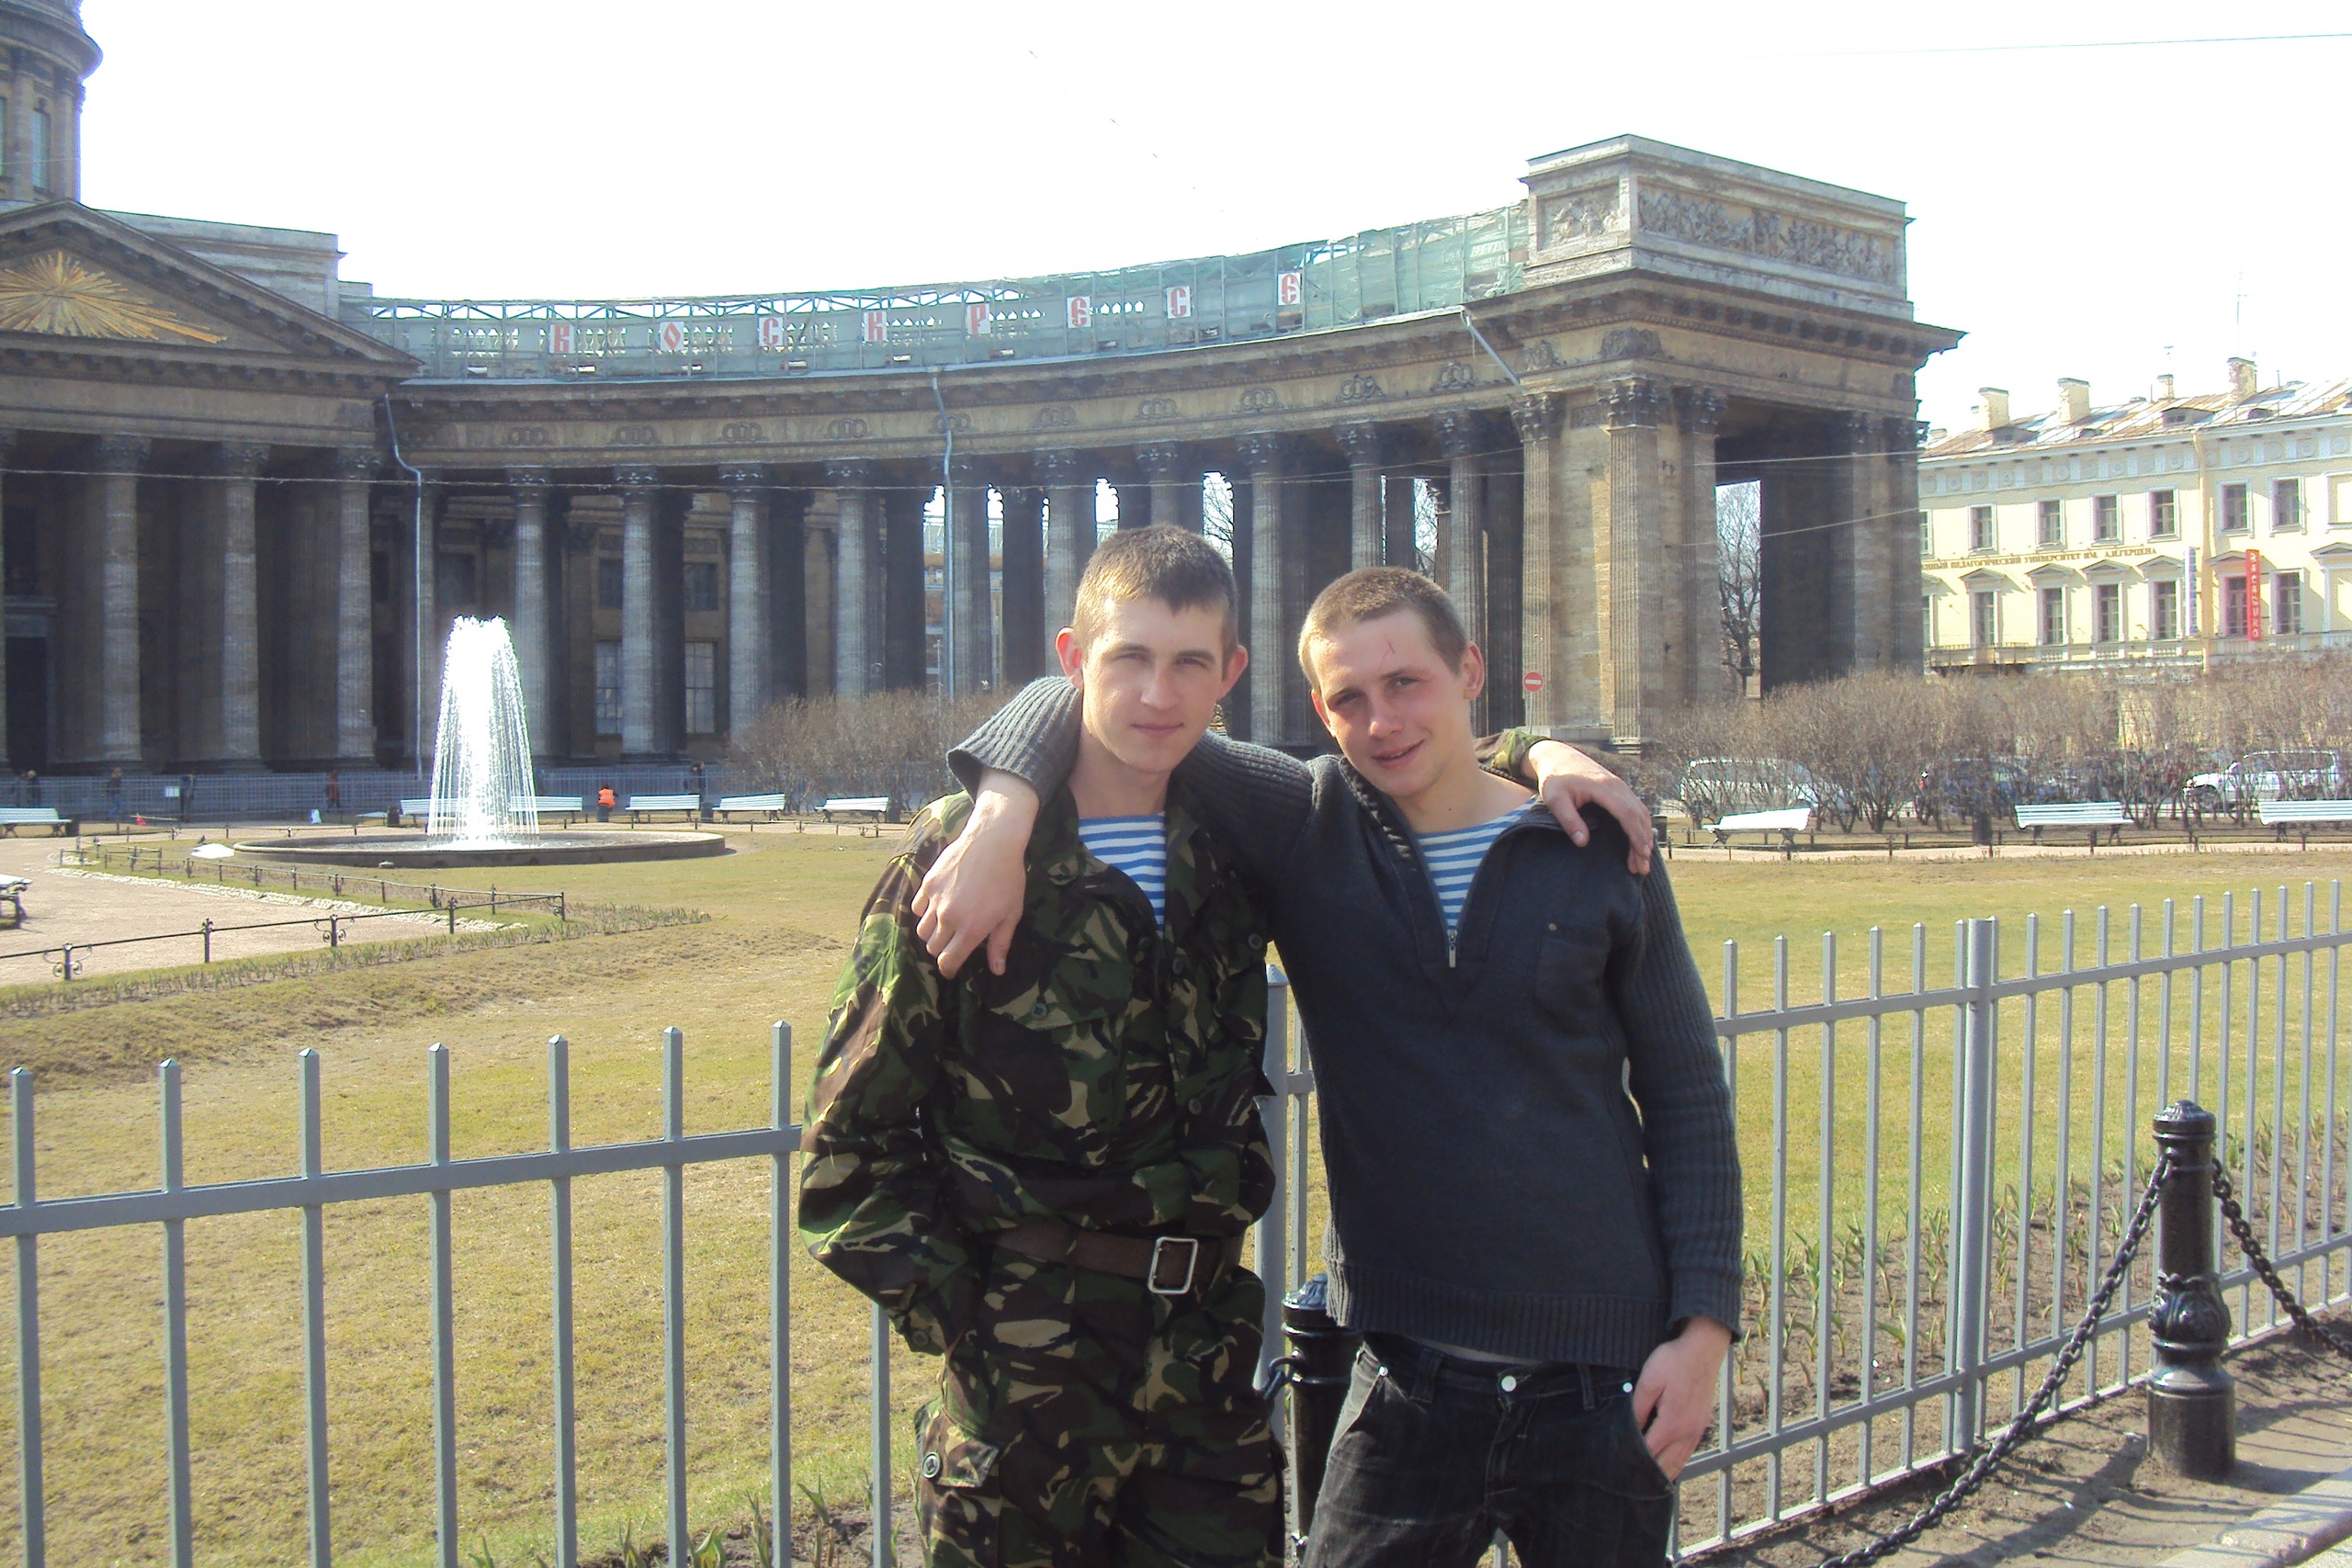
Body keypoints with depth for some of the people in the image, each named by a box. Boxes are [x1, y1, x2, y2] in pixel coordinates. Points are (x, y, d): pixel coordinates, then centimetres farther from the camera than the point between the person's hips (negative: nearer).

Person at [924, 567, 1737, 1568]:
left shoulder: (1599, 854, -1)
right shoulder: (1303, 829, 0)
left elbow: (1688, 1098, 4)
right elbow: (1078, 706, 2)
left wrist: (1705, 1324, -2)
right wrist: (1001, 818, -17)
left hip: (1603, 1371, 0)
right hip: (1408, 1367, 0)